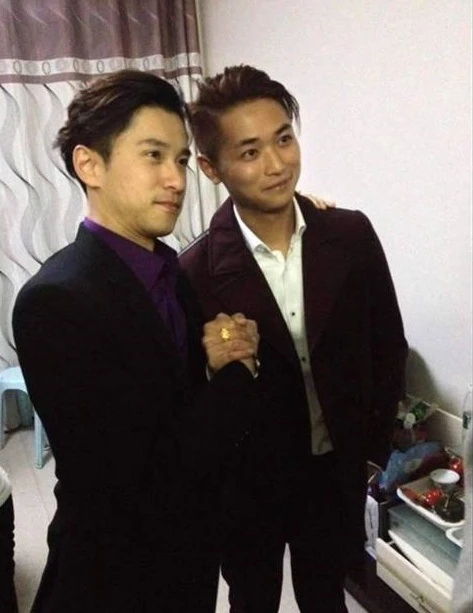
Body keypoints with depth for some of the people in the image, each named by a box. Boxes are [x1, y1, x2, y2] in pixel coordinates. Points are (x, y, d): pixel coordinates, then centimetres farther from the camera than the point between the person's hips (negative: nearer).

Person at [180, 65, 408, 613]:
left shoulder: (352, 235, -11)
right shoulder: (196, 272, -20)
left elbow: (387, 345, -1)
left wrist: (373, 442, 1)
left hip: (336, 468, 2)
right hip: (247, 481, -2)